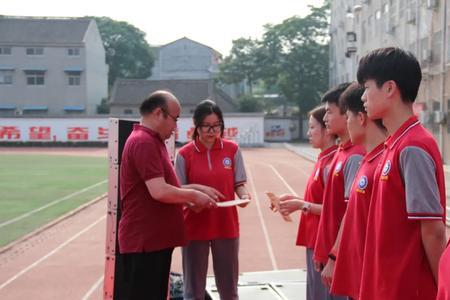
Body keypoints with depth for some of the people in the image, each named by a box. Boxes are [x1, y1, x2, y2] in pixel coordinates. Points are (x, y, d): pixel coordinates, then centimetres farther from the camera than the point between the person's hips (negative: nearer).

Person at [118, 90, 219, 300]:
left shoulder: (152, 141, 16)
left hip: (156, 239, 10)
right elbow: (160, 192, -25)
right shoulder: (143, 142, -17)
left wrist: (198, 189, 10)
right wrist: (194, 196, -11)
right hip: (144, 242, -10)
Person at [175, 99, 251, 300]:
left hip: (226, 226, 1)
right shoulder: (185, 154, -4)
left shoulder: (232, 150, 0)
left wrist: (244, 195, -18)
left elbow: (239, 184, 4)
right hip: (194, 228, -1)